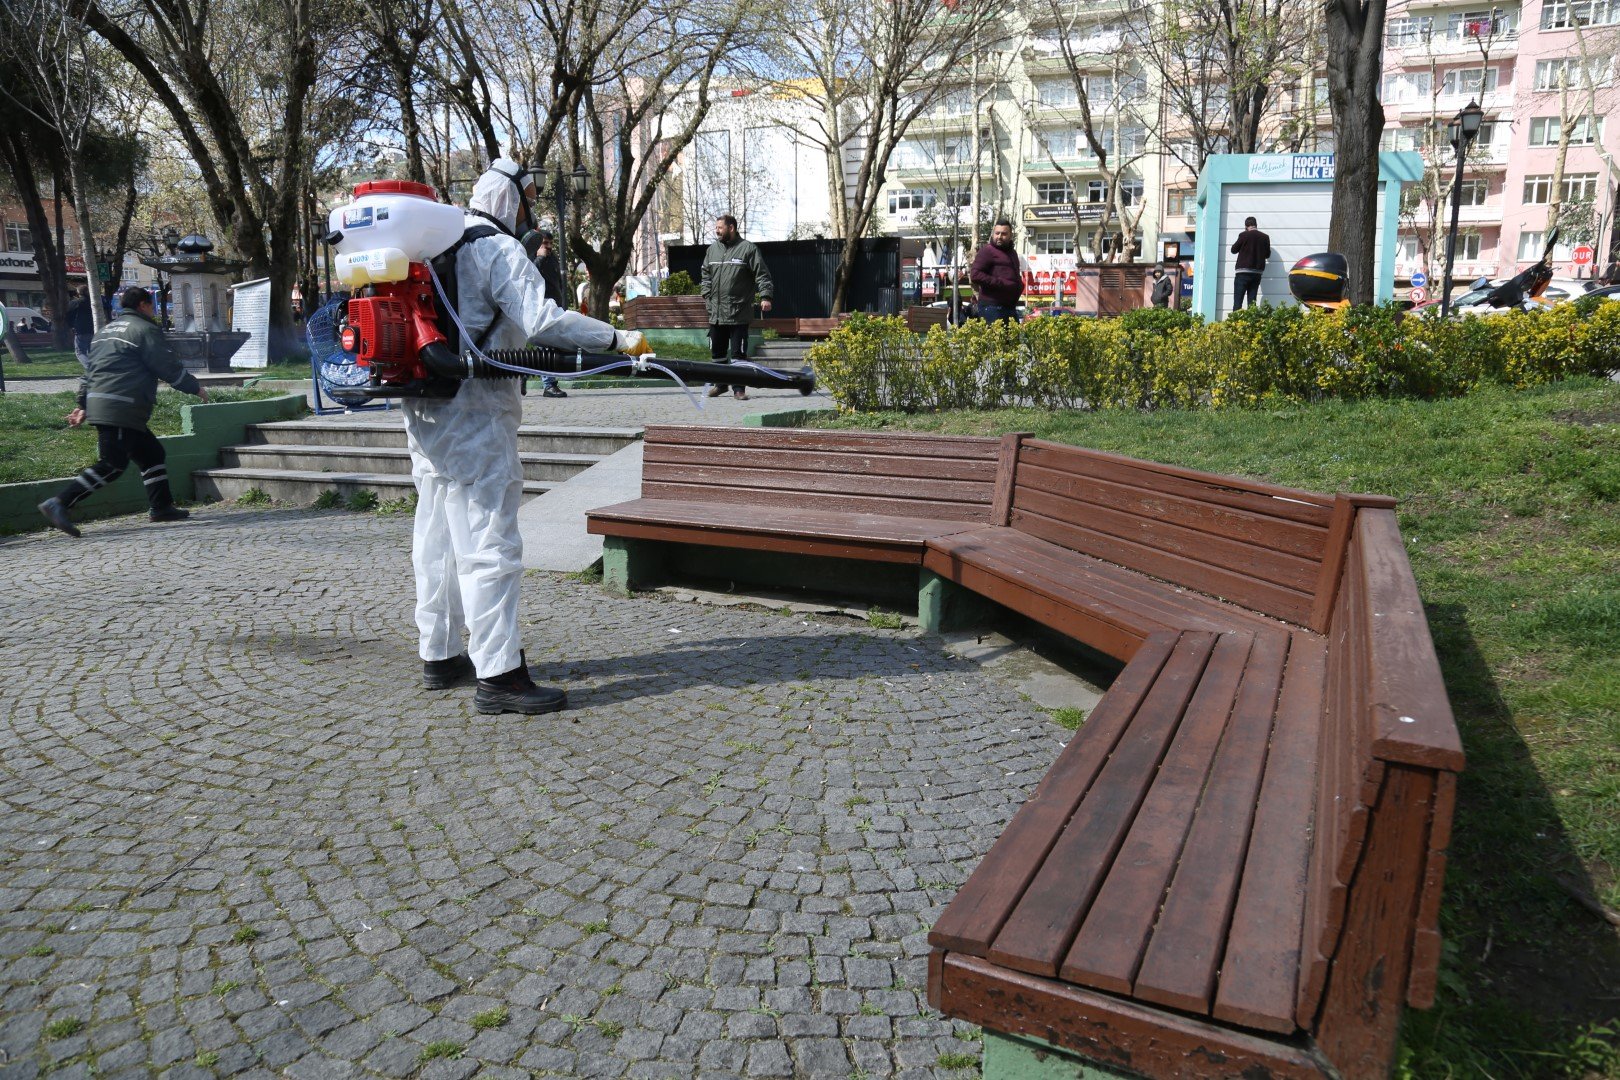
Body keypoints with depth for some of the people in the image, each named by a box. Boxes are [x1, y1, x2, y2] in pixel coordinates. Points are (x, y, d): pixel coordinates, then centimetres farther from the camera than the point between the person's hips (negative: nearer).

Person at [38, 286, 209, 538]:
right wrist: (196, 388, 8)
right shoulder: (144, 329, -4)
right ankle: (59, 503, -16)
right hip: (120, 410, -10)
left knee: (152, 453, 15)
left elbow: (90, 370, 23)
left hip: (98, 404, 10)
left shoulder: (107, 330, 24)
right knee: (113, 465, -11)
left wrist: (83, 405, 22)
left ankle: (161, 507, 17)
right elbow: (170, 368, -5)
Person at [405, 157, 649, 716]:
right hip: (473, 416, -10)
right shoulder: (499, 251, -10)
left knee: (438, 538, 15)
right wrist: (618, 340, -21)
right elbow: (543, 319, -23)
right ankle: (498, 675, -9)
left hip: (424, 411, 10)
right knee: (489, 541, -10)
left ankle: (440, 656, 25)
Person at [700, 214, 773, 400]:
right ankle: (721, 384, 29)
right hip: (716, 313, 6)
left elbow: (762, 275, -6)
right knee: (717, 351, 14)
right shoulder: (712, 250, 13)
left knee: (738, 353, -3)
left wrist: (765, 296, -16)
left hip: (739, 313, -5)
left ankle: (738, 388, 4)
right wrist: (706, 294, 9)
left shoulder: (748, 249, -3)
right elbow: (705, 274, 21)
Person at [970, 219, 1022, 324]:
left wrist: (1019, 286, 14)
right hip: (992, 307, -9)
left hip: (1010, 307, 9)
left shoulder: (1012, 253, 23)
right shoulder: (987, 251, -4)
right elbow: (975, 275, -17)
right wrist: (1001, 283, -19)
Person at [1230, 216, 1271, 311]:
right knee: (1252, 301, 6)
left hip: (1244, 272, -4)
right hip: (1257, 273, 4)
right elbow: (1267, 254, 14)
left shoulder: (1244, 235, -7)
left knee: (1238, 301, -4)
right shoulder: (1265, 237, 4)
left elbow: (1234, 250, 4)